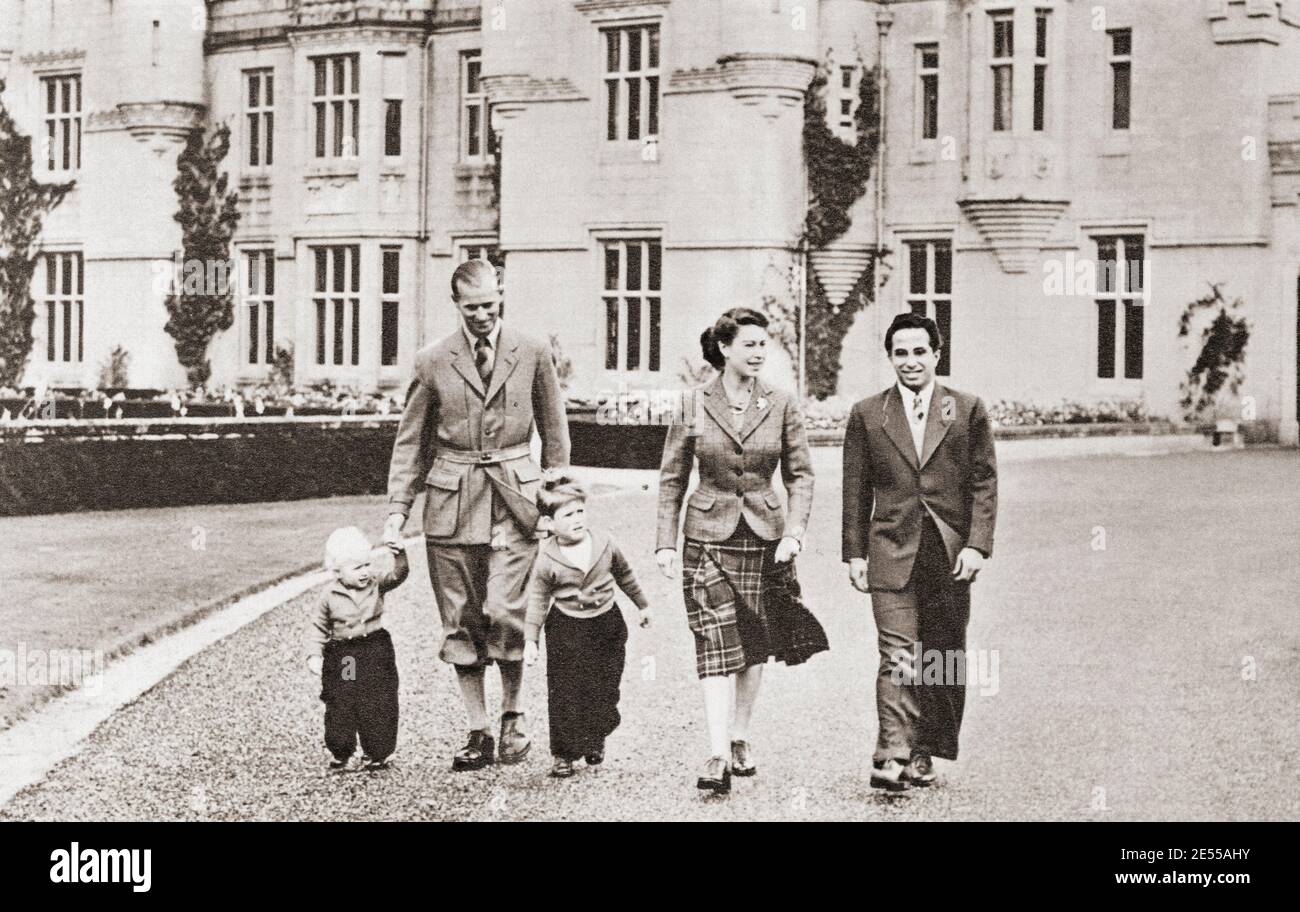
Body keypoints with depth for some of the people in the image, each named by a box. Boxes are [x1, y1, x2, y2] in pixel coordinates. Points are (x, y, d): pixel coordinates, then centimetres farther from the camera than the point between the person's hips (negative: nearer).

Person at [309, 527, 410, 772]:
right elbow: (319, 627, 5)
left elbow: (398, 571, -10)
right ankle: (340, 753, 16)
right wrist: (315, 655, -2)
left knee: (377, 705, 1)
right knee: (339, 707, 2)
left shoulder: (377, 584, 0)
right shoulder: (330, 598, -2)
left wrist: (396, 551, -26)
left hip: (375, 653, 0)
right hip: (340, 657, 0)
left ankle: (375, 752, 13)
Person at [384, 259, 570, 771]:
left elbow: (555, 434, 11)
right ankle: (478, 732, 13)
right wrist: (397, 512, 1)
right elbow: (410, 442, 8)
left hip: (514, 497, -1)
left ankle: (512, 714, 10)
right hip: (452, 500, 1)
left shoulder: (533, 355, 4)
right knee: (460, 622, 3)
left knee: (504, 612, -13)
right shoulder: (432, 362, 4)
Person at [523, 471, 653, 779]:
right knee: (565, 693, -4)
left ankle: (595, 742, 29)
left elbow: (625, 575, 12)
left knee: (604, 690, 6)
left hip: (606, 625, 2)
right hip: (566, 629, -2)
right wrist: (530, 640, -8)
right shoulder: (547, 560, -12)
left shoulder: (605, 545, -5)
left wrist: (642, 605, 22)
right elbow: (538, 600, -4)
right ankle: (563, 753, 8)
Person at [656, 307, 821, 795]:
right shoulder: (693, 408, -1)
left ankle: (740, 738, 25)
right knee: (716, 644, -11)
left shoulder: (781, 407, 1)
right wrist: (666, 541, 1)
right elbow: (672, 479, 5)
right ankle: (718, 755, -14)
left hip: (764, 536, 2)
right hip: (709, 537, -2)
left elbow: (800, 475, 5)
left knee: (754, 645, 9)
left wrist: (794, 532, -7)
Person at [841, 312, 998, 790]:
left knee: (942, 661, 6)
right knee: (898, 657, -12)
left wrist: (977, 545, -6)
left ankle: (925, 754, 17)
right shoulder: (866, 414, 7)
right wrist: (854, 553, 4)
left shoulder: (967, 410, 6)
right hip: (892, 553, -1)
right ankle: (892, 757, -16)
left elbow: (984, 482, 4)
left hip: (951, 554, 1)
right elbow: (856, 490, 9)